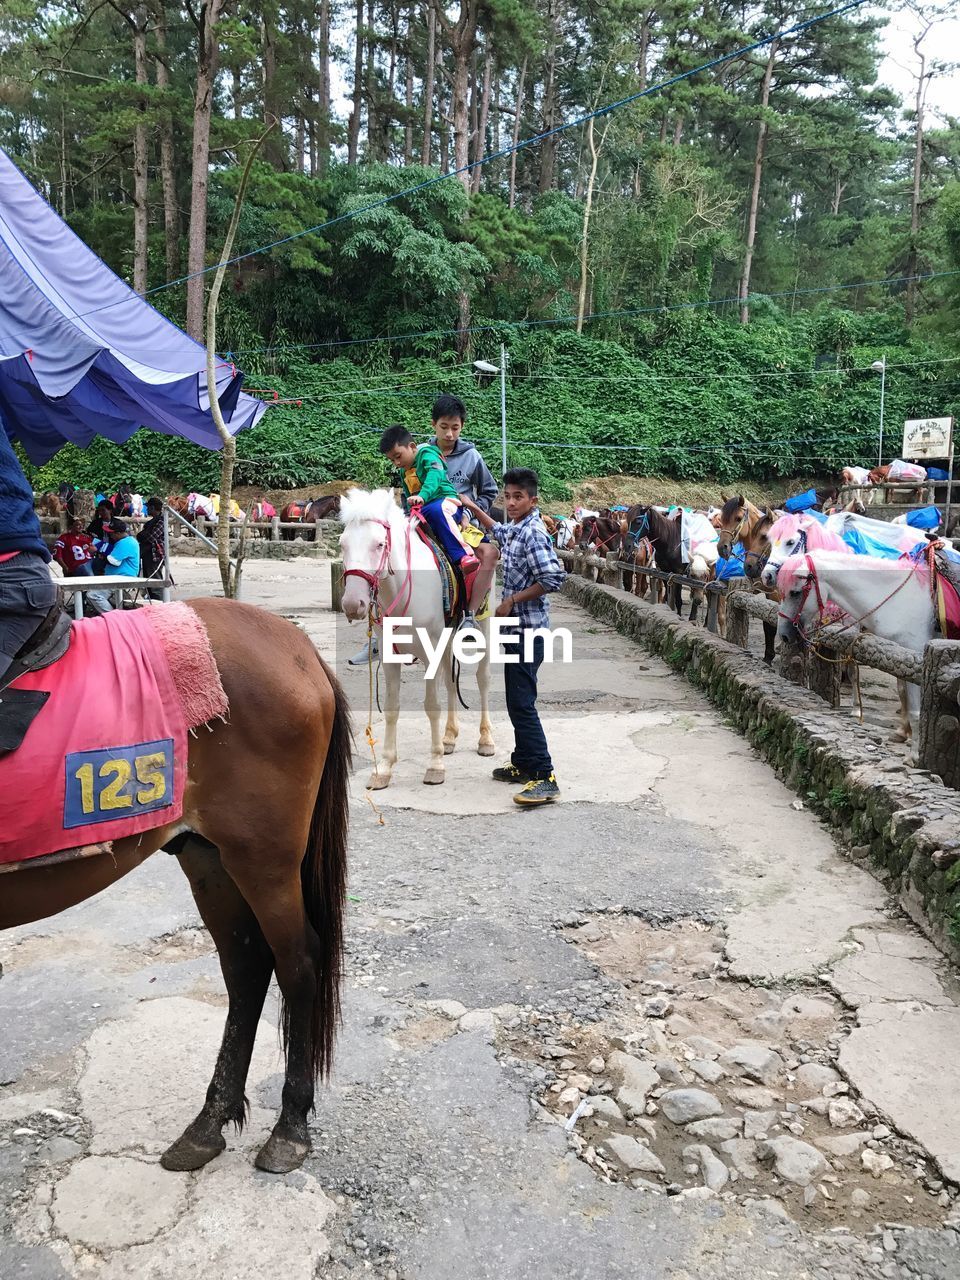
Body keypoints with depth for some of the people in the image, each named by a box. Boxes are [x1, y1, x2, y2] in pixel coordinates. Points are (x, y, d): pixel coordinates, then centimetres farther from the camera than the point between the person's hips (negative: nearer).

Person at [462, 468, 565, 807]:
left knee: (522, 703, -11)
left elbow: (553, 578, -25)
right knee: (516, 699, 15)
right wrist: (474, 509, 33)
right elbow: (499, 533, 37)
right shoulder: (515, 529, 12)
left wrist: (512, 600, -18)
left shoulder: (533, 533, -16)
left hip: (527, 629, -10)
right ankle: (523, 763, 25)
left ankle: (544, 778, -10)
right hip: (517, 627, 10)